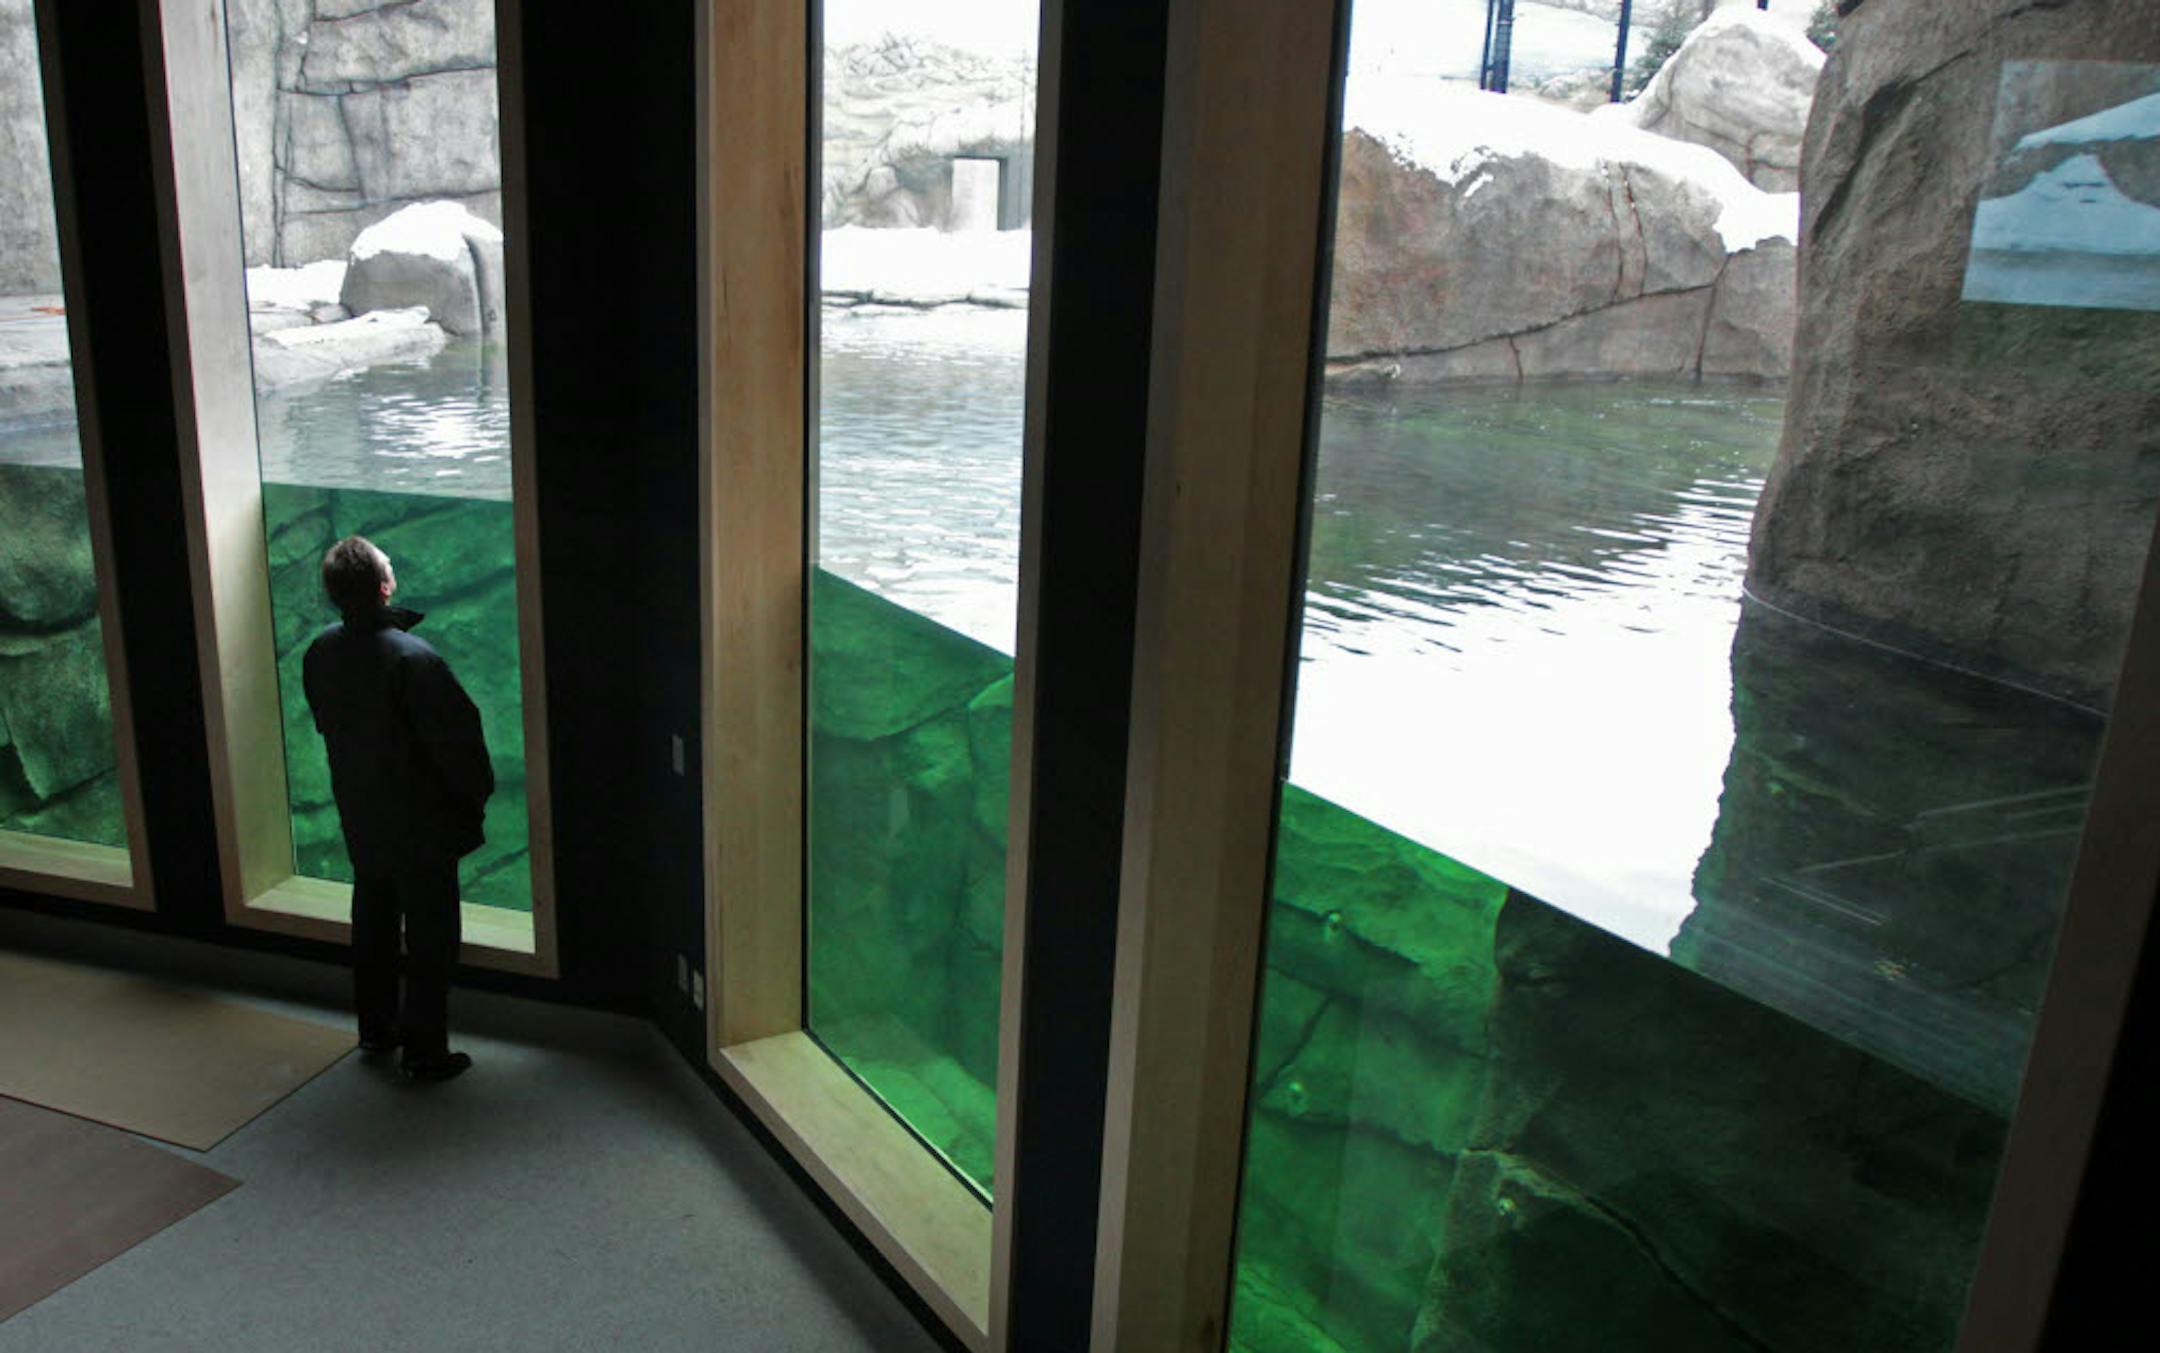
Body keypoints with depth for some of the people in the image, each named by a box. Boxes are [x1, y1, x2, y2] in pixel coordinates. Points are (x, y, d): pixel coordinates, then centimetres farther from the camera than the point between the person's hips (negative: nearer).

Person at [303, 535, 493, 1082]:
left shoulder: (319, 654, -4)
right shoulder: (412, 658, -27)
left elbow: (325, 724, 10)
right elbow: (456, 736, -22)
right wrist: (476, 794, -6)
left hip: (359, 818, 7)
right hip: (422, 822, -7)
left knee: (372, 924, 22)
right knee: (430, 936, 5)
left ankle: (375, 1031, 35)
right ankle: (424, 1051, 12)